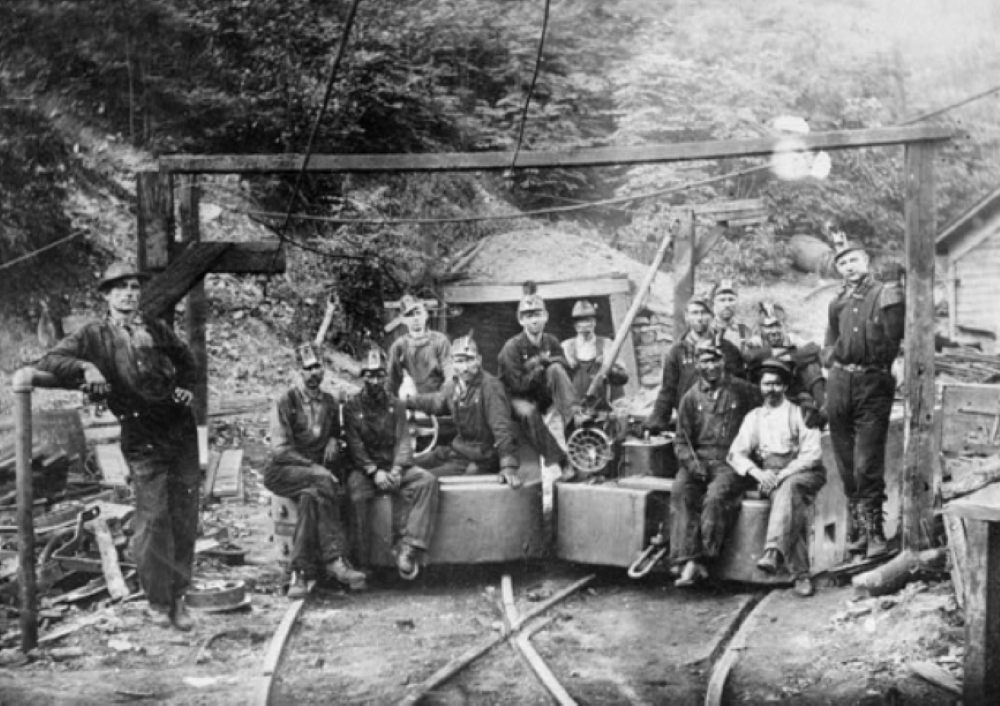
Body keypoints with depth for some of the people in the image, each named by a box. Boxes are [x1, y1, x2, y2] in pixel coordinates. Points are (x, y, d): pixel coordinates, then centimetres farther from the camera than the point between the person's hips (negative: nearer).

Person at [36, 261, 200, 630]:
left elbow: (186, 359, 30)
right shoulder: (94, 336, 4)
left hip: (181, 430, 4)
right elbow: (48, 362, -3)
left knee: (185, 518, 3)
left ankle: (178, 597, 13)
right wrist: (86, 367, -18)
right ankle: (157, 602, 6)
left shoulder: (157, 329, 14)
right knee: (153, 519, -7)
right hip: (143, 440, -4)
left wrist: (186, 386, 11)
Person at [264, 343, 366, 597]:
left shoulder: (330, 402, 14)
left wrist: (334, 441, 4)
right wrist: (314, 468, -21)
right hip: (282, 470, -5)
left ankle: (300, 573, -33)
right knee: (323, 483, -35)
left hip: (316, 469, 5)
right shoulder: (286, 401, -4)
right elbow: (280, 449, -11)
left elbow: (335, 432, 30)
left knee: (311, 497, -32)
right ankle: (336, 560, -38)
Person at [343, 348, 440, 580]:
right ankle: (359, 564, -30)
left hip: (394, 466, 3)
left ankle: (409, 548, -33)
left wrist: (397, 469, -17)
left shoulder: (395, 405, 11)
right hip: (365, 468, -3)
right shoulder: (352, 407, 4)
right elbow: (355, 445, -5)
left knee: (427, 480, -25)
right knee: (356, 493, -36)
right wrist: (374, 471, -20)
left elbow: (404, 439, 1)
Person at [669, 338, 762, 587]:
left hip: (730, 461, -2)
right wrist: (692, 463, -5)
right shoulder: (691, 397, 14)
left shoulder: (743, 391, 8)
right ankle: (687, 559, -33)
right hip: (697, 460, 3)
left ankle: (701, 560, -29)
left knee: (715, 496, -31)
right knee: (680, 492, -27)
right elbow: (682, 442, 14)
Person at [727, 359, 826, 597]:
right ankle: (801, 573, -36)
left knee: (788, 488, -37)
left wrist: (784, 474, -15)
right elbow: (735, 454, 9)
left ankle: (773, 552, -53)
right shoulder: (754, 417, 20)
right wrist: (758, 473, -11)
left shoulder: (800, 414, 10)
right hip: (768, 477, 2)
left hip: (802, 473, -2)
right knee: (793, 504, -31)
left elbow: (813, 454, -1)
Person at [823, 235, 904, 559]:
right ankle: (858, 526, 20)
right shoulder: (838, 303, 15)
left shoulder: (886, 294, -2)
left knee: (867, 465, -10)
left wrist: (891, 309, -13)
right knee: (847, 465, 10)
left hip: (873, 385, -5)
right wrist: (832, 356, 8)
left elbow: (895, 340, -7)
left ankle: (874, 530, -2)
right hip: (840, 383, 5)